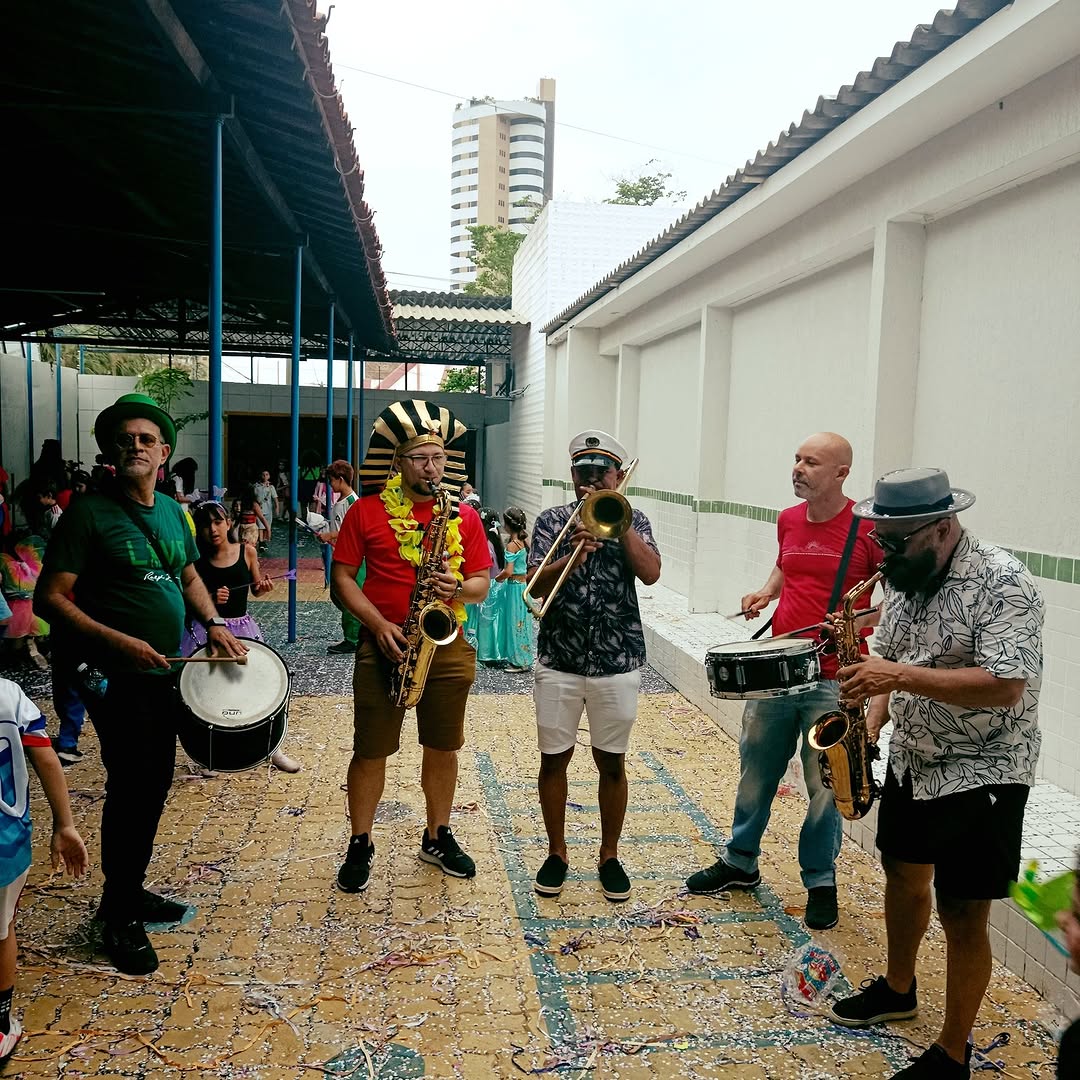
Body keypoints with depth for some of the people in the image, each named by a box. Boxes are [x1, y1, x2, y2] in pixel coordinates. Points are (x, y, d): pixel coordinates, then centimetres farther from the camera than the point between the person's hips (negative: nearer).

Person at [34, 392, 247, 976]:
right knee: (132, 786, -4)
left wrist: (215, 624, 4)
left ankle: (130, 891, 33)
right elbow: (50, 598, -15)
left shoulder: (171, 511, 10)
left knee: (155, 782, 15)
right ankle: (119, 916, 14)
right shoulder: (90, 512, -11)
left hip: (164, 672, 7)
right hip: (117, 677, -7)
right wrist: (117, 640, -25)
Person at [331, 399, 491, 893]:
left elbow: (482, 584, 7)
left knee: (443, 748, 12)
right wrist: (379, 625, -14)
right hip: (383, 647, -2)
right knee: (370, 751, 5)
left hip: (447, 647, 2)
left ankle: (438, 836, 31)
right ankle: (360, 844, 24)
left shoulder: (464, 516, 4)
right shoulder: (366, 511, -2)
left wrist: (458, 588, -16)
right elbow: (342, 578, -1)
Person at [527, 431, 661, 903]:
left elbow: (650, 573, -14)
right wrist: (572, 556, -26)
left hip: (617, 663, 0)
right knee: (553, 759, 9)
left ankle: (609, 856, 27)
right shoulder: (552, 520, 3)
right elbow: (534, 583, -9)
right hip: (558, 661, 1)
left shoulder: (632, 521, 4)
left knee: (612, 763, 10)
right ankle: (556, 853, 26)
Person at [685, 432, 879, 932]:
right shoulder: (788, 520, 6)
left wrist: (860, 621, -20)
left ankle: (821, 880, 27)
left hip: (832, 680, -5)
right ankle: (740, 861, 34)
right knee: (756, 771, 15)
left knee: (824, 786, 7)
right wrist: (766, 592, 6)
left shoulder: (867, 529, -11)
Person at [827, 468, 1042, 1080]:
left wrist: (900, 677, -34)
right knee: (904, 874, 22)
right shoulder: (904, 578, 2)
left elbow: (1004, 687, -29)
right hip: (912, 762, 8)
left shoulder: (1003, 583, -21)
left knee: (962, 915, 0)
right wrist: (874, 718, -3)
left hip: (981, 776, -8)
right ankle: (898, 990, 45)